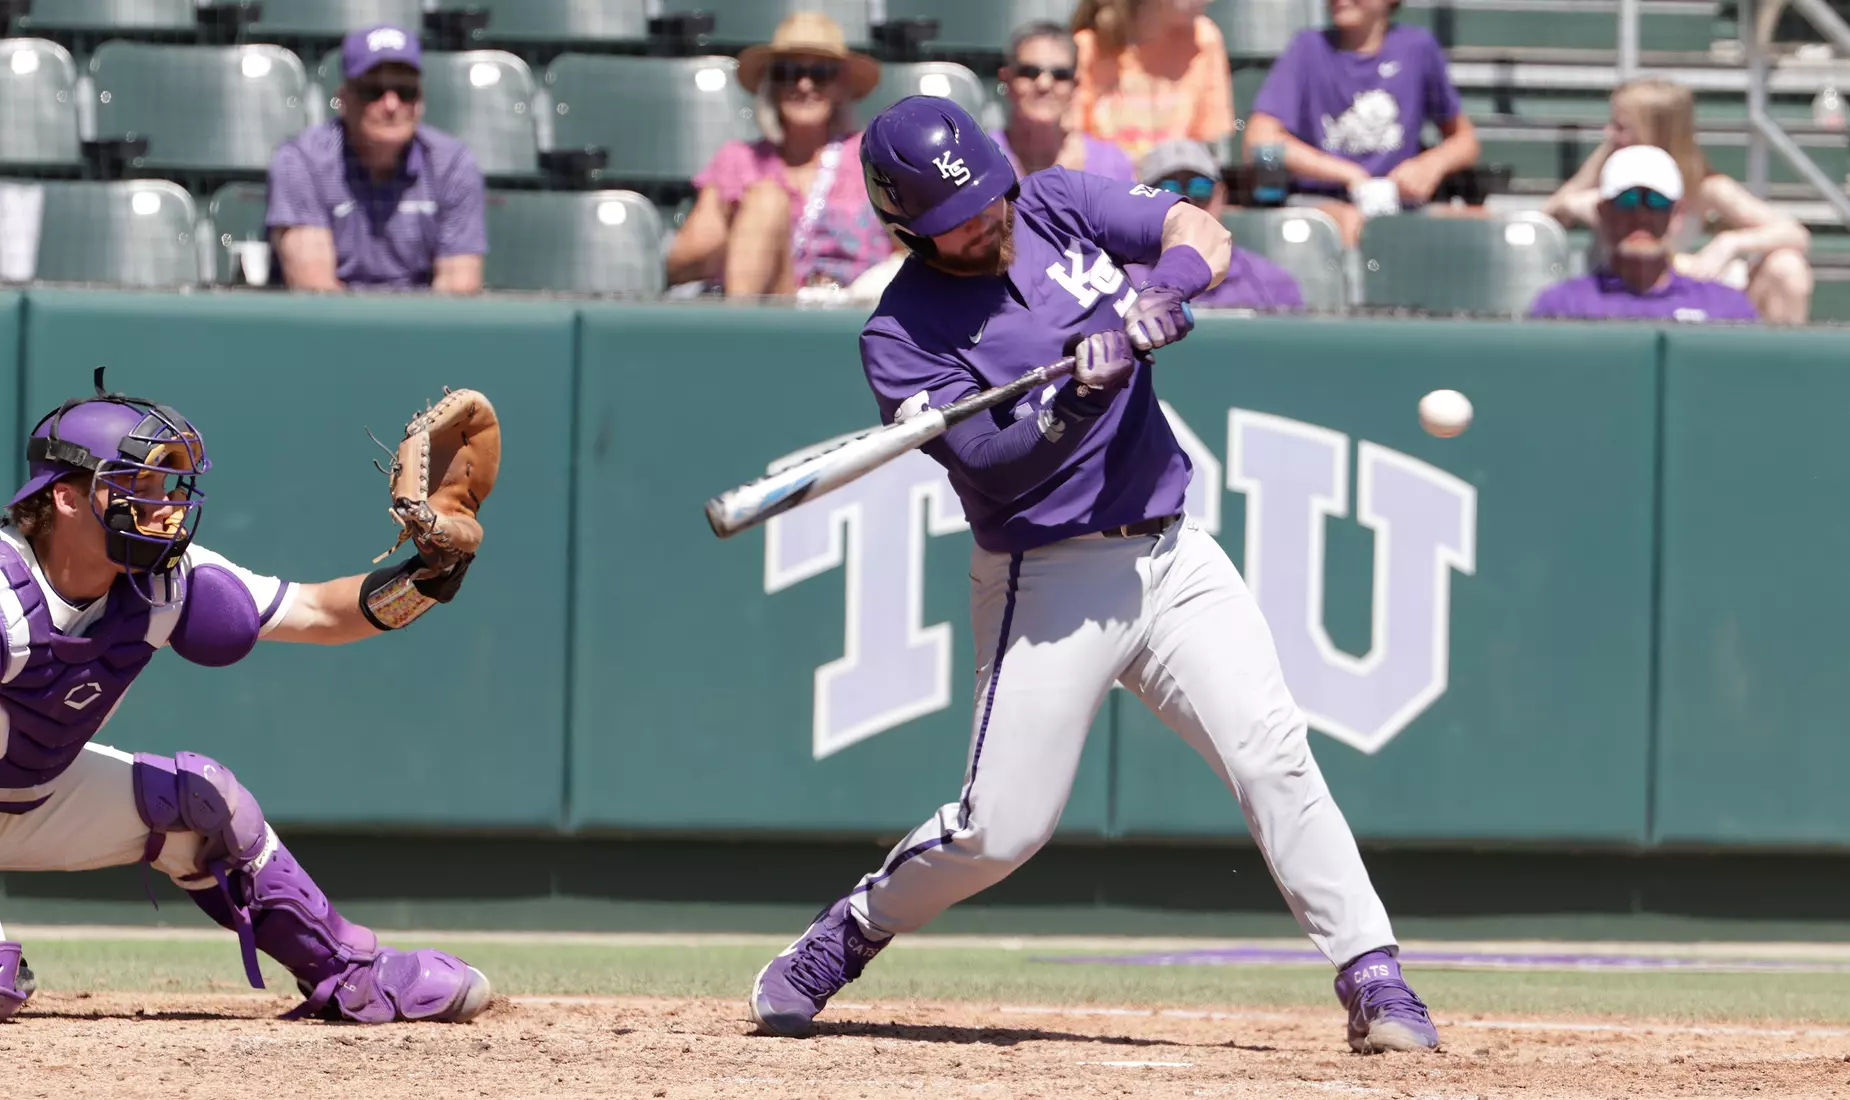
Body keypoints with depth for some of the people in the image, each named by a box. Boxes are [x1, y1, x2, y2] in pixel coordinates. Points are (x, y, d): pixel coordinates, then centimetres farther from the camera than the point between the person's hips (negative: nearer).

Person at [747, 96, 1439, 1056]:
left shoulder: (1056, 205, 4)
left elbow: (1202, 234, -3)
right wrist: (1081, 395, -32)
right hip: (1050, 581, -3)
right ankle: (848, 934, 21)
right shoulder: (901, 334, -9)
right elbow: (993, 461, -18)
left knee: (1272, 753, -12)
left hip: (1171, 555, 4)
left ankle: (1373, 978, -12)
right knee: (1002, 828, -4)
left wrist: (1157, 298, -23)